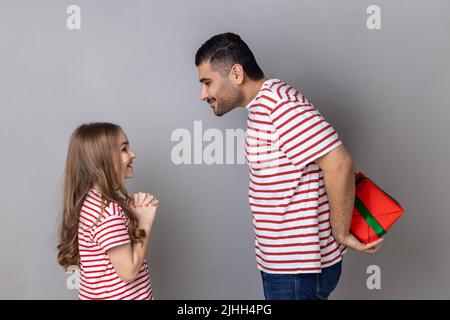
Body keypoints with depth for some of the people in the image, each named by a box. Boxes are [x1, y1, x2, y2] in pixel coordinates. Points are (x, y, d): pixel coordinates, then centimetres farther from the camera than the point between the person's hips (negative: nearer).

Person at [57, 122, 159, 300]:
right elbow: (129, 271, -24)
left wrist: (139, 207, -8)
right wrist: (145, 222, -16)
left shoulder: (95, 199, 4)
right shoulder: (107, 209, -26)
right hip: (117, 295, -9)